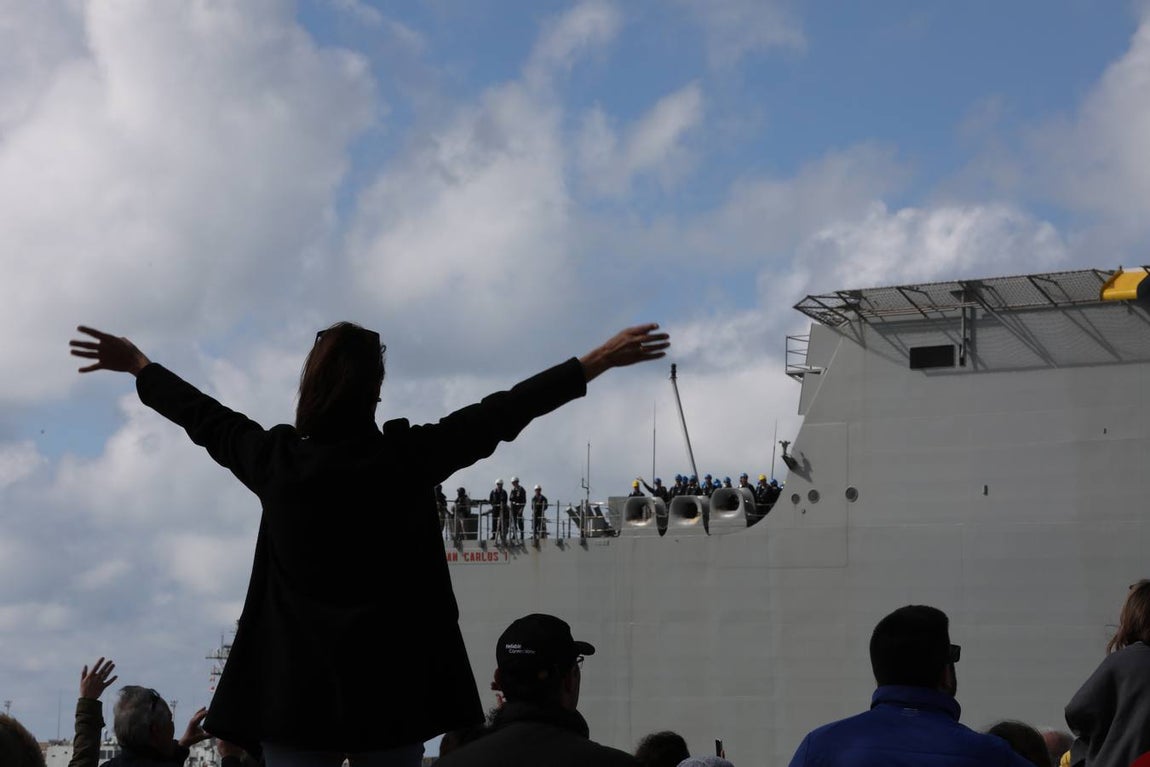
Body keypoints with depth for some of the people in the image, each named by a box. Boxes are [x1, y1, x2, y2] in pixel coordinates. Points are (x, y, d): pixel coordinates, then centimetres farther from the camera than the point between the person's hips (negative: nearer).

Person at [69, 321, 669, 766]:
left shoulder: (276, 459, -2)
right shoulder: (407, 456, -8)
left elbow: (206, 419, 15)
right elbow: (501, 414, -2)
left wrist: (138, 367, 34)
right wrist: (598, 361, 7)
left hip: (294, 687, 2)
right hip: (389, 687, -1)